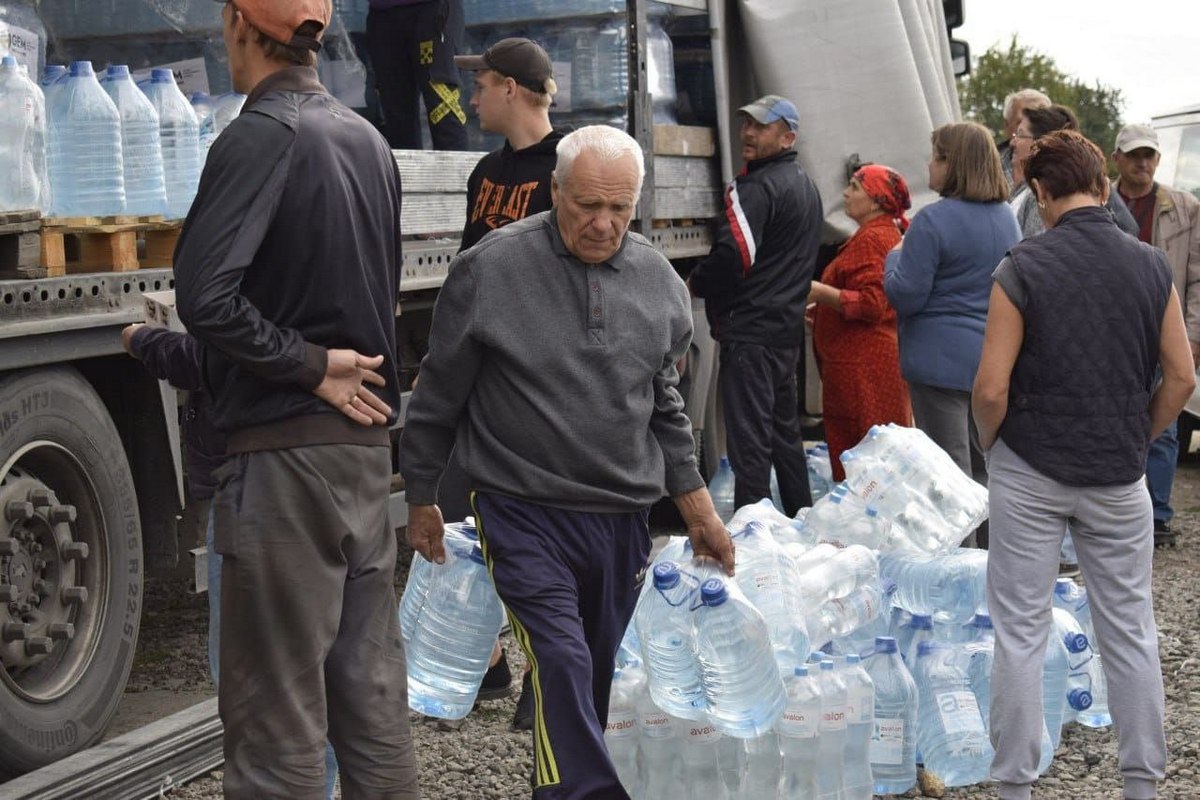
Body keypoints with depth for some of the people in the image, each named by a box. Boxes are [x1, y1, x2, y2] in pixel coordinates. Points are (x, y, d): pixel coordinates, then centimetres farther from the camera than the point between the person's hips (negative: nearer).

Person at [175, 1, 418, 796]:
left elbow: (206, 295, -25)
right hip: (367, 441, 8)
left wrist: (307, 366, -14)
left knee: (278, 714, -2)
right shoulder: (369, 140, 11)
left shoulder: (261, 136, -13)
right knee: (373, 693, 13)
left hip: (285, 454, -8)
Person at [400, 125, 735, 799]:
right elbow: (440, 396, 1)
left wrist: (700, 512, 15)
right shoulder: (490, 269, -8)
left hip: (623, 517, 5)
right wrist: (421, 499, 7)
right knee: (563, 669, -17)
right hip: (525, 513, -4)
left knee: (600, 682, 12)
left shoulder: (660, 282, 5)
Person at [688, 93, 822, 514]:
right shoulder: (806, 186, 17)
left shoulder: (756, 188, -15)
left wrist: (693, 283, -7)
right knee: (785, 432, 18)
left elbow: (732, 257, -23)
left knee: (749, 440, -8)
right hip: (788, 328, 10)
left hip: (750, 332, -10)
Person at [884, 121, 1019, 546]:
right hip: (994, 359, 7)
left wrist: (895, 257, 2)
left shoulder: (933, 221, -17)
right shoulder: (1006, 218, 8)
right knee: (984, 464, 16)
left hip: (942, 360, -7)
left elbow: (904, 296, -15)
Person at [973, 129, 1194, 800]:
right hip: (1119, 477, 3)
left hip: (1030, 471, -3)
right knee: (1131, 629, 12)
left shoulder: (1023, 268, -12)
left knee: (1022, 631, 6)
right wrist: (1136, 440, 13)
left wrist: (992, 445, 4)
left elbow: (992, 387, -14)